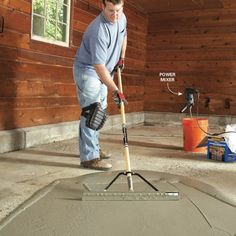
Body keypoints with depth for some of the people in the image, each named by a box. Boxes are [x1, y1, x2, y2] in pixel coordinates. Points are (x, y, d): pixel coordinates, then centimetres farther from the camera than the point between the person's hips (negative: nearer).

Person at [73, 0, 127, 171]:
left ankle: (94, 148, 27)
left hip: (104, 71, 9)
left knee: (100, 112, 14)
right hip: (87, 70, -9)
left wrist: (122, 58, 13)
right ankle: (89, 157, -15)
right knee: (92, 112, -16)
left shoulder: (122, 18, -4)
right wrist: (115, 91, -38)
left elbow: (123, 35, 21)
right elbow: (99, 66, -34)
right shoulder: (99, 30, -31)